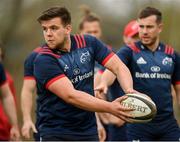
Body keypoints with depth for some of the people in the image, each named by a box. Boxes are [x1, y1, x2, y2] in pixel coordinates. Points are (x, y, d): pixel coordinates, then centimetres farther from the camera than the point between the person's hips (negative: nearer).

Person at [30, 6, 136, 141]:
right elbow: (70, 96, -25)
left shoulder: (89, 43, 0)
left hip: (88, 130, 4)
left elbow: (118, 66, 0)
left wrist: (129, 91, -22)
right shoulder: (43, 60, -16)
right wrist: (110, 107, -33)